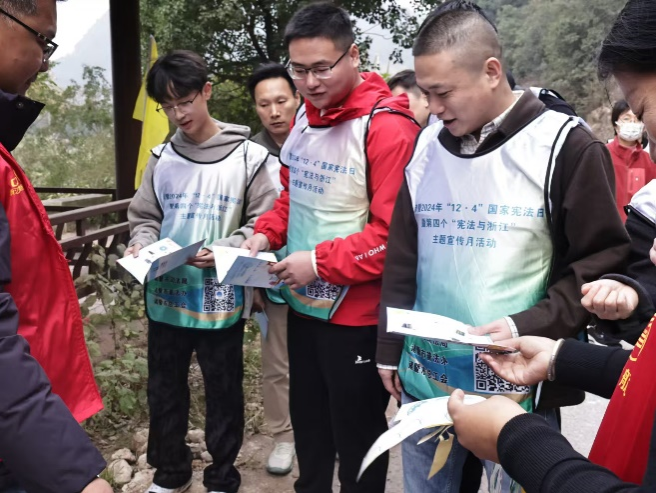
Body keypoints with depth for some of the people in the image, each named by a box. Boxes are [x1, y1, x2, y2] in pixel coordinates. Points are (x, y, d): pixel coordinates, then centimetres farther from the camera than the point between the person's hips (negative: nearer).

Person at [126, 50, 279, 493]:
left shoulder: (249, 156, -6)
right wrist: (141, 245, -9)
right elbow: (145, 218, 12)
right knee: (164, 389, 16)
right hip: (165, 295, 4)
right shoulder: (162, 158, 6)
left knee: (223, 391, 11)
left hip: (221, 299, -4)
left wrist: (224, 251, -21)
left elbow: (264, 223, -7)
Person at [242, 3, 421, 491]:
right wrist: (267, 232, 1)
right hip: (302, 305, 8)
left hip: (357, 315, -7)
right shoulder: (305, 115, 6)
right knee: (307, 422, 24)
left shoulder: (386, 126, -20)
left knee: (356, 436, 11)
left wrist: (320, 262, -22)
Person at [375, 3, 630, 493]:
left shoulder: (566, 147, -9)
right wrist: (389, 351, 13)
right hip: (424, 379, 5)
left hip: (517, 385, -4)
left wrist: (528, 328, -18)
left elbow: (604, 263, -7)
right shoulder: (426, 146, 6)